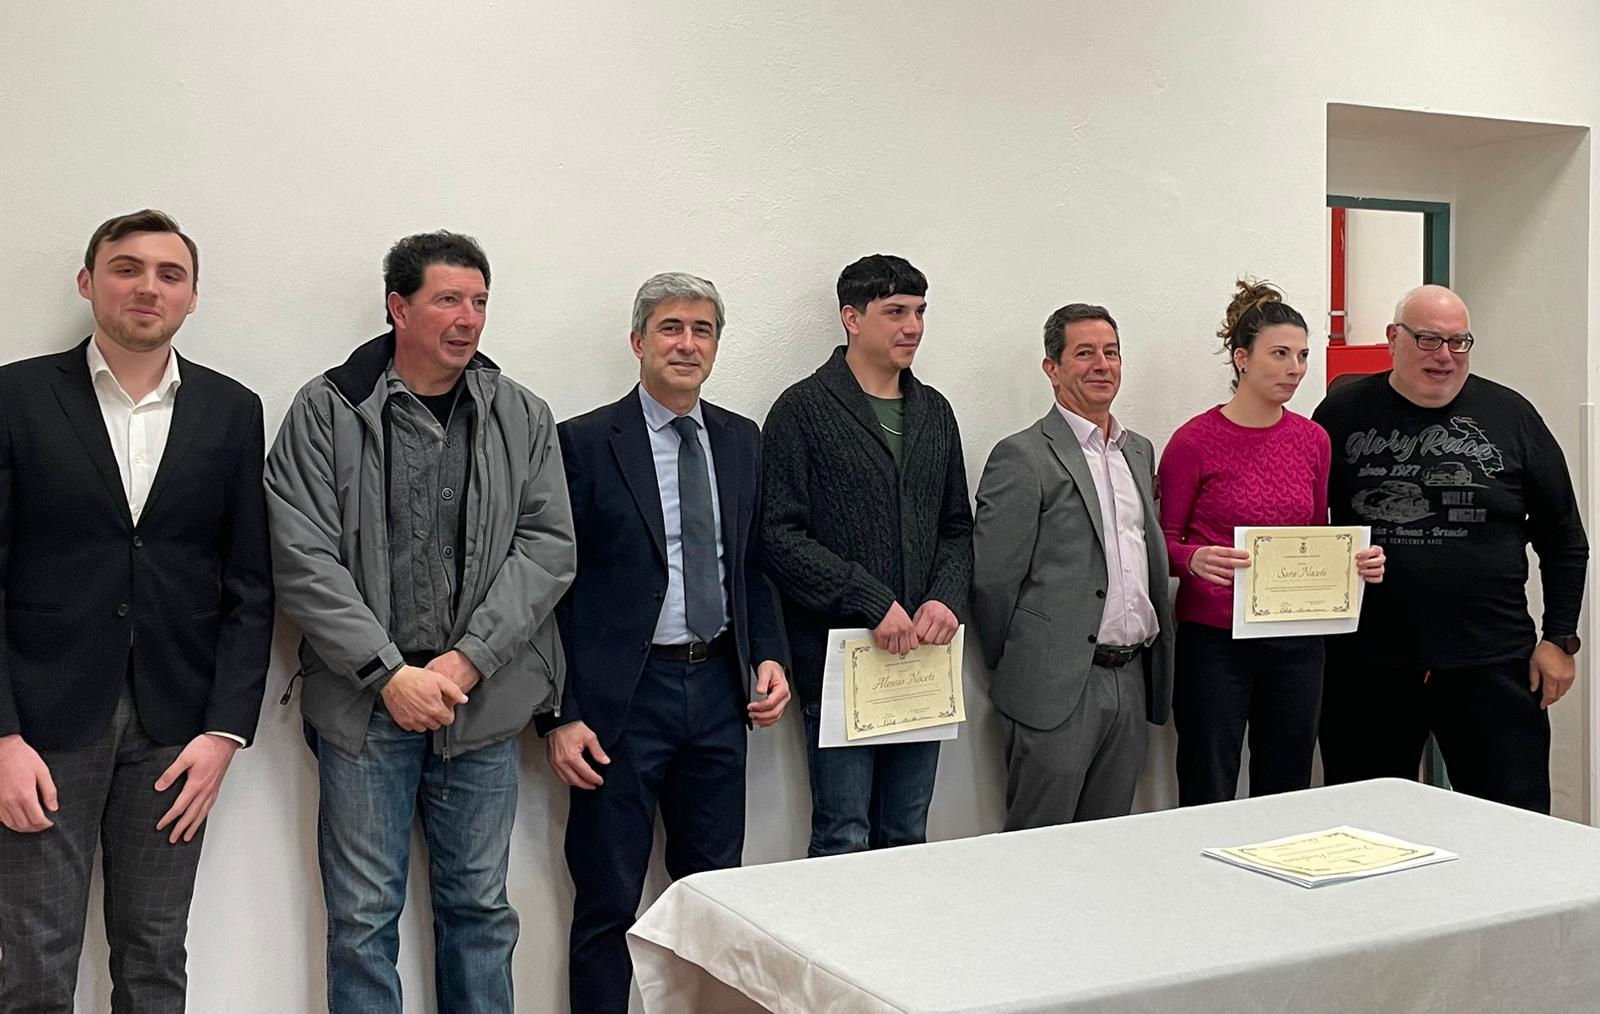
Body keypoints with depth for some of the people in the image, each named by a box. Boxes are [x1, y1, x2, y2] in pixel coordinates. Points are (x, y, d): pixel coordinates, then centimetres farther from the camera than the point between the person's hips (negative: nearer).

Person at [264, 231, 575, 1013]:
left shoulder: (523, 418, 6)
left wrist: (467, 661, -11)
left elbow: (548, 547, 0)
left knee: (480, 905, 12)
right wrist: (390, 673, -13)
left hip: (482, 704, 2)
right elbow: (305, 560, -7)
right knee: (364, 916, 4)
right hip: (365, 704, -2)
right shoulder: (327, 411, -1)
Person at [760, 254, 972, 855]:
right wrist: (871, 602, -18)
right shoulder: (803, 410, -4)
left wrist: (947, 598, -3)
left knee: (907, 837, 13)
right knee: (844, 840, -2)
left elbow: (957, 528, 17)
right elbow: (779, 535, -11)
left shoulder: (935, 412, 14)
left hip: (921, 660, 6)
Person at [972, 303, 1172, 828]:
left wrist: (1155, 664, 14)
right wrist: (1016, 669, -1)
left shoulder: (1139, 451, 16)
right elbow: (992, 580, -8)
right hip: (1059, 687, -7)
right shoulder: (1023, 457, -8)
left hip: (1131, 680, 7)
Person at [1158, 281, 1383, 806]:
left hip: (1296, 640, 5)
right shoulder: (1196, 441, -7)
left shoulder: (1312, 439, 8)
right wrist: (1196, 559, -24)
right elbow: (1164, 541, -3)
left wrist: (1357, 559, -3)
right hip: (1214, 640, -5)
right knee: (1208, 801, 0)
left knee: (1287, 794, 11)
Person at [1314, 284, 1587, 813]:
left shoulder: (1510, 415, 5)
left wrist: (1560, 638, 5)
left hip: (1491, 663, 0)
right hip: (1365, 665, 0)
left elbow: (1564, 538, 10)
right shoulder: (1343, 414, 3)